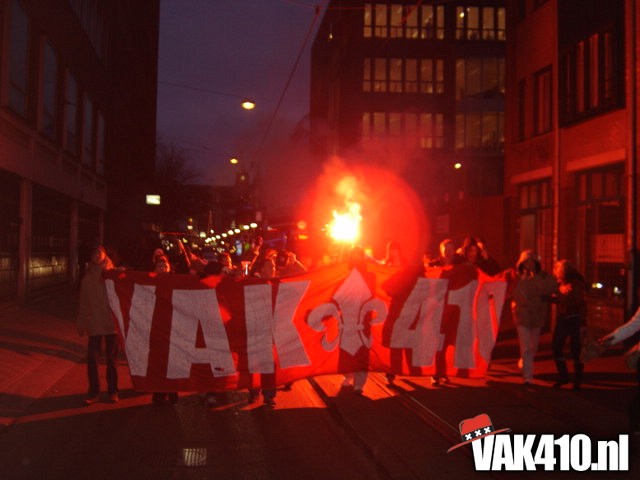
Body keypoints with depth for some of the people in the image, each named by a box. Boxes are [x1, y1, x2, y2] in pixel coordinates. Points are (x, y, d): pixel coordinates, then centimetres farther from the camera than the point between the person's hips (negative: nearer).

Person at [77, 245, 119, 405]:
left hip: (111, 323, -2)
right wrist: (81, 323, 9)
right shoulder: (87, 278, 8)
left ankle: (113, 391, 17)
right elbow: (83, 303, 11)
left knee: (112, 358, 6)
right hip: (94, 324, 2)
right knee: (91, 357, -2)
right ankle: (94, 392, 10)